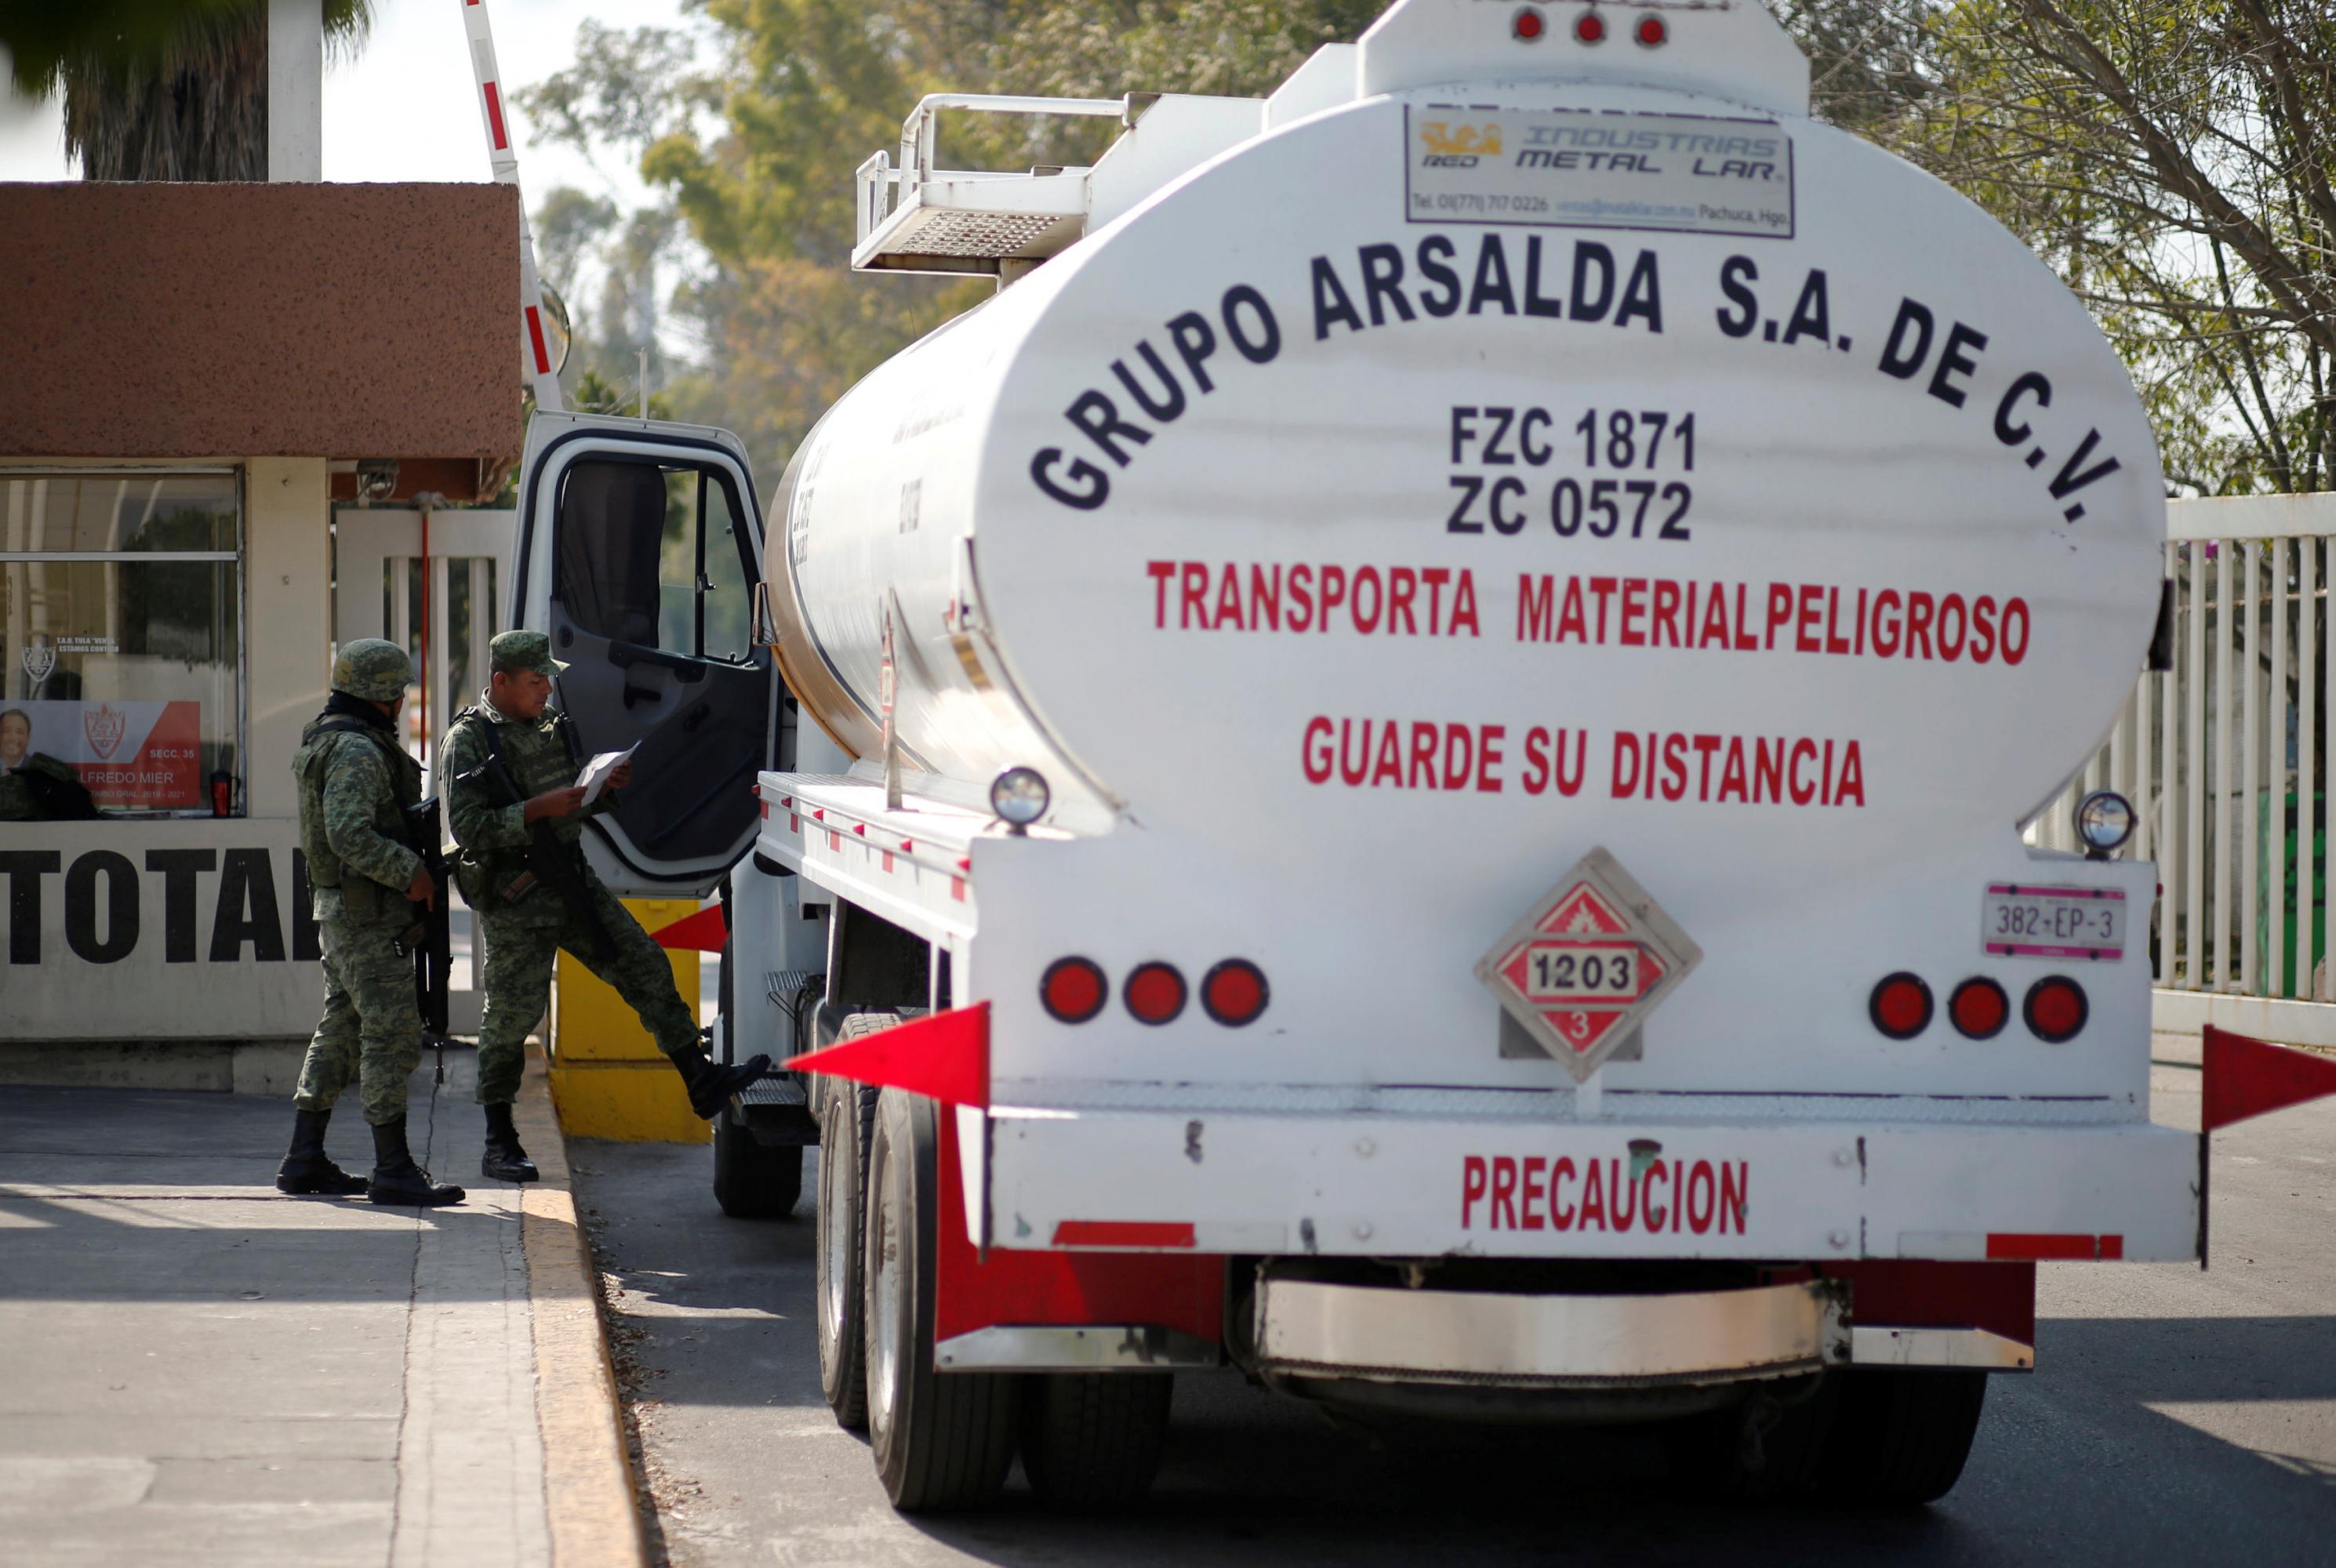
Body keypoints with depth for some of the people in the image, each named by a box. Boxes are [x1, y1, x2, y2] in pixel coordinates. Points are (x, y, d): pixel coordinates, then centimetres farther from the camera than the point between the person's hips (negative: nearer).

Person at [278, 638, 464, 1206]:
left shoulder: (326, 740, 17)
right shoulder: (357, 750, -17)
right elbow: (350, 835, -28)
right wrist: (411, 872, -21)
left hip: (338, 910, 11)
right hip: (368, 917, -11)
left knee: (341, 1031, 14)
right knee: (393, 1035, -9)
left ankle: (304, 1160, 18)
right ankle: (393, 1170, -9)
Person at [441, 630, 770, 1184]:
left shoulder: (551, 723, 11)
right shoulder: (468, 741, -11)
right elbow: (469, 828, -19)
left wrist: (606, 788, 0)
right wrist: (539, 809, -25)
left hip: (570, 881, 7)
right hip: (512, 900, -7)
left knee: (644, 963, 1)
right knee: (513, 1013, -2)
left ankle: (701, 1079, 4)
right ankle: (498, 1143, 8)